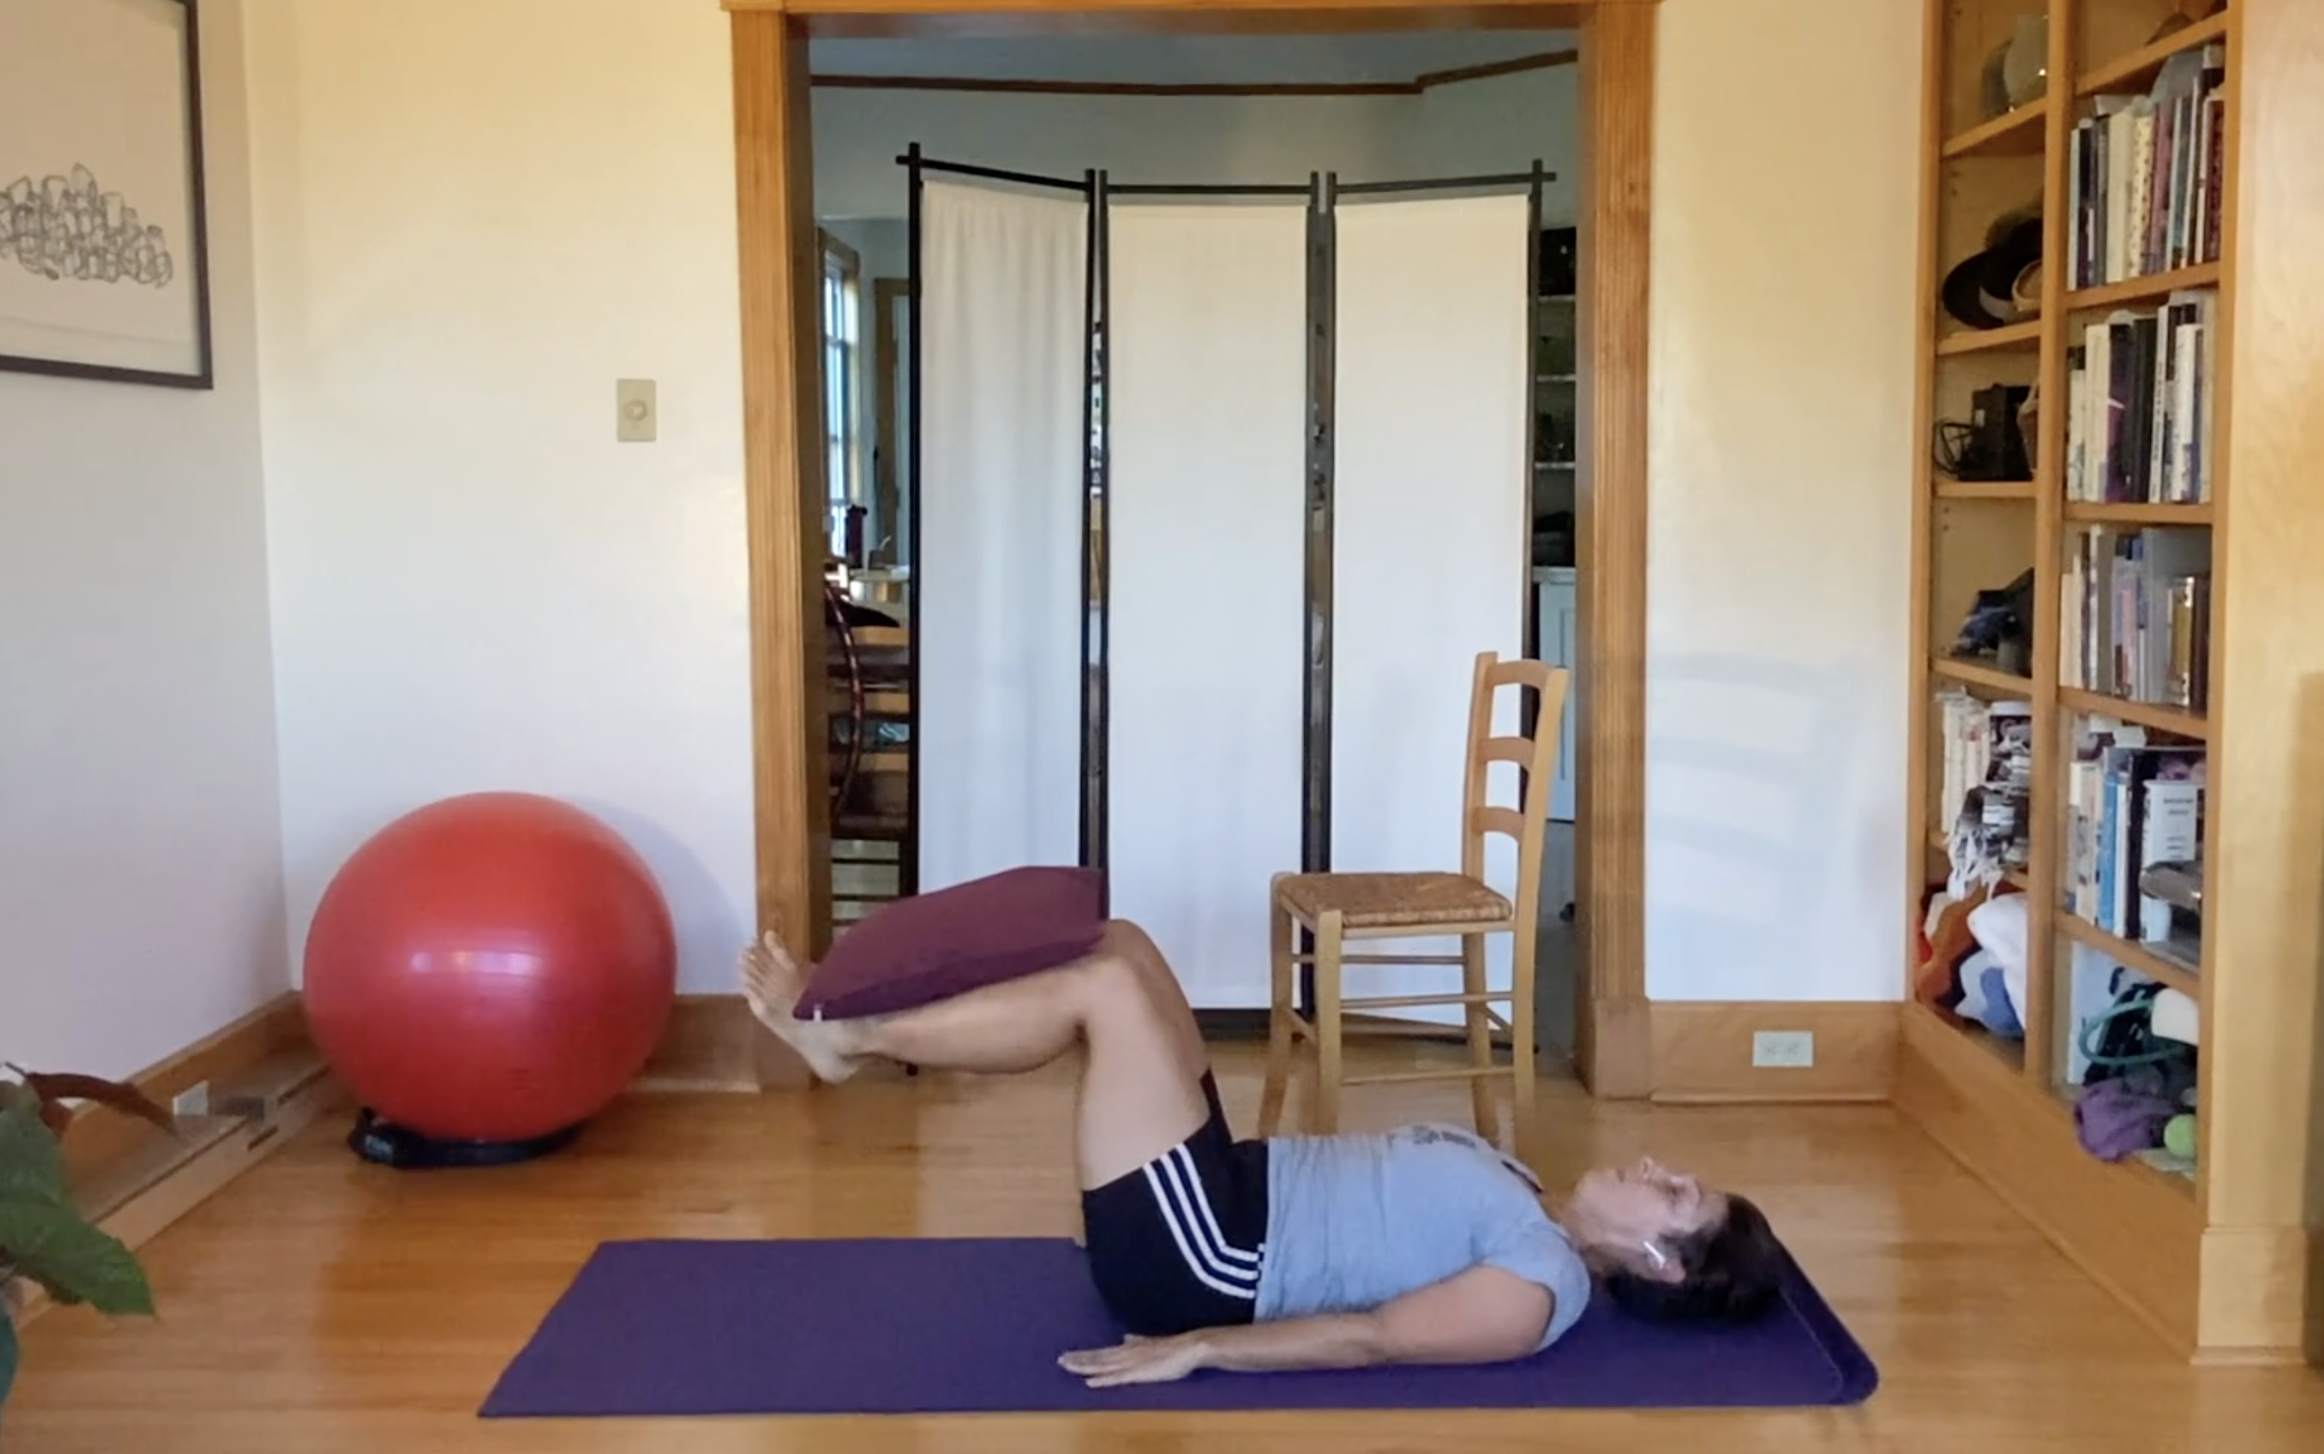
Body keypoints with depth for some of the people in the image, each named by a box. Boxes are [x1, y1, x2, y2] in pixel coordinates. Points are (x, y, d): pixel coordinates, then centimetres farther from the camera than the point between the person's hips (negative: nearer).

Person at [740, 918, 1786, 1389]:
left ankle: (841, 1039, -6)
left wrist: (1190, 1349, -23)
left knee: (1108, 988, -19)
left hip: (1201, 1262, -9)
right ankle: (859, 1027, 5)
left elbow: (1369, 1337, -19)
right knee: (1118, 949, 1)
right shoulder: (1524, 1211, 15)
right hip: (1232, 1194, 9)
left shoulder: (1537, 1291, -12)